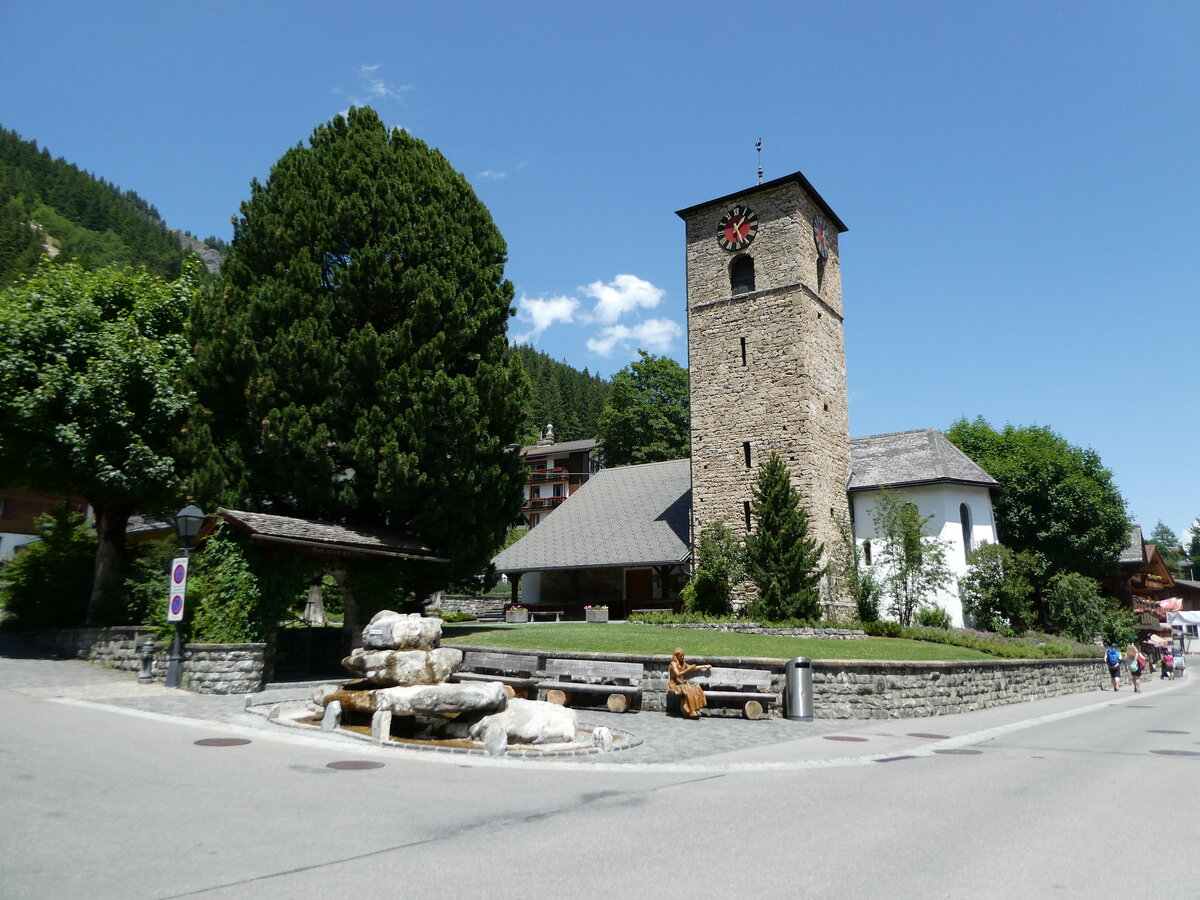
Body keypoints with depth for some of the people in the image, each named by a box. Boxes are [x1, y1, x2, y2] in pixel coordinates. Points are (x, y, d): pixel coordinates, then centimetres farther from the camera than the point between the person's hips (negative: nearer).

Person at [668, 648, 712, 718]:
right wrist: (688, 669, -31)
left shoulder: (683, 663, 14)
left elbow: (693, 668, 25)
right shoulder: (673, 663, -9)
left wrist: (705, 666, 23)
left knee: (696, 687, -19)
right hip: (674, 684, -7)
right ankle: (691, 712, -30)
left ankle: (696, 710, -23)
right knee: (687, 690, -32)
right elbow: (678, 674, -22)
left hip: (682, 682, 7)